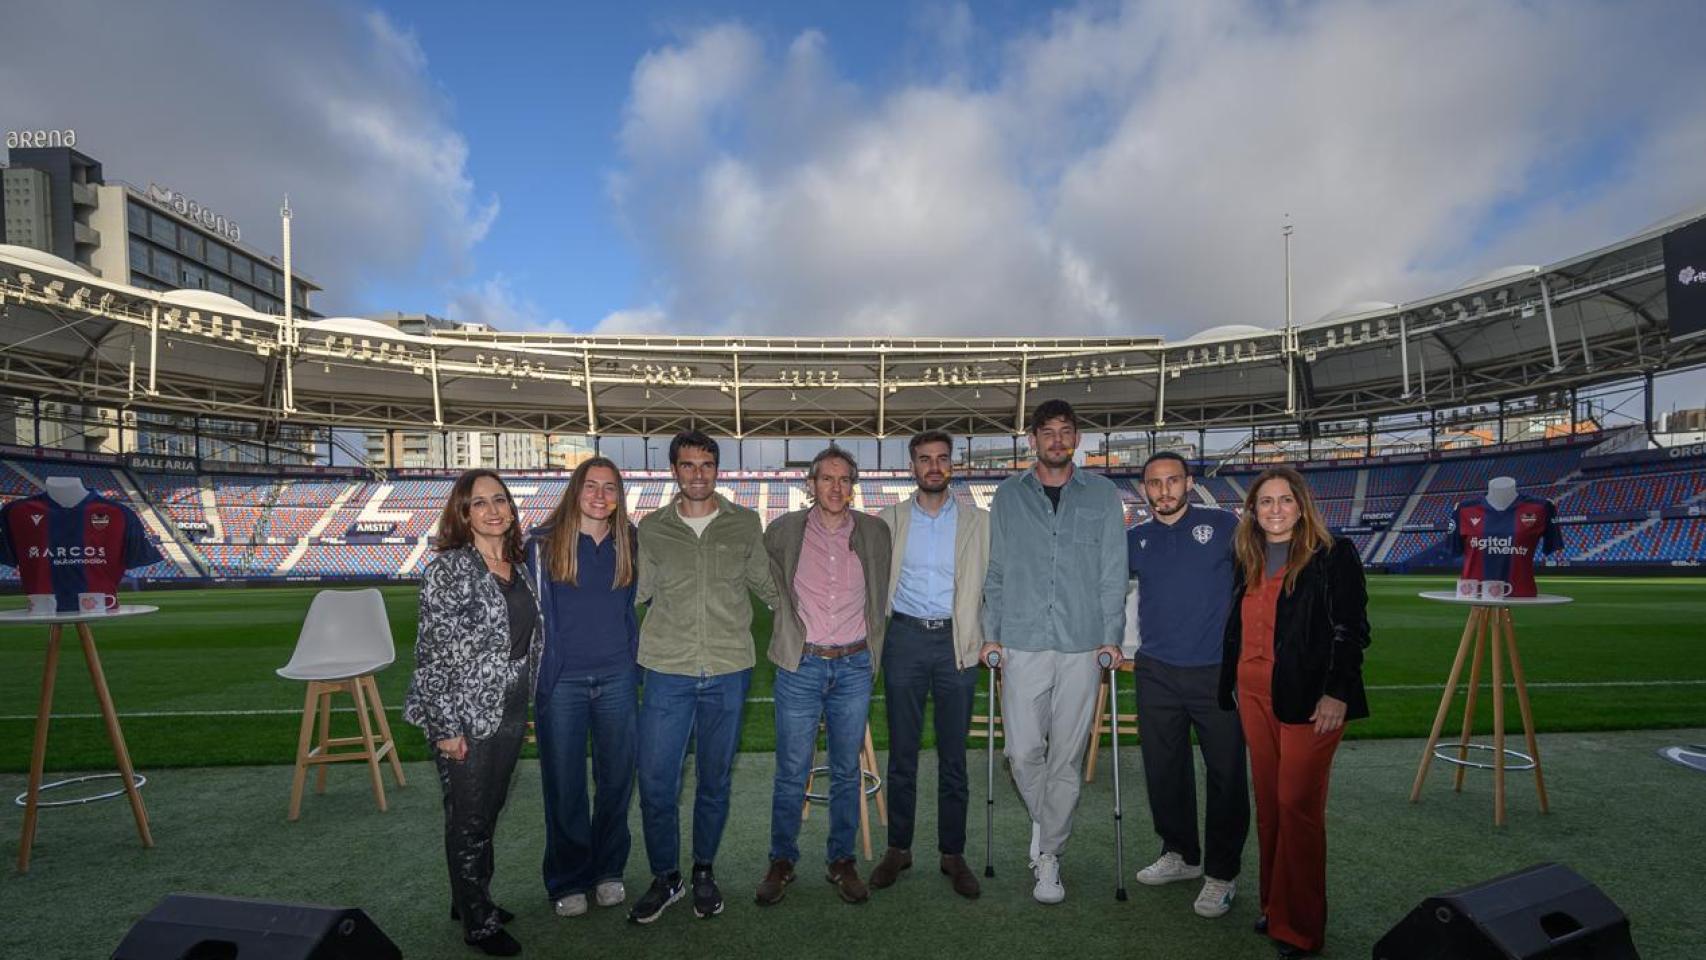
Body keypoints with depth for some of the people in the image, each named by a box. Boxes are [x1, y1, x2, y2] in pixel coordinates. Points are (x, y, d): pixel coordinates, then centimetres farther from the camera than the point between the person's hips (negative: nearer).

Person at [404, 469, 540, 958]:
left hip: (510, 713, 7)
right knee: (469, 819, 8)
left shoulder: (516, 565, 6)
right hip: (466, 717, -7)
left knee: (489, 812, 20)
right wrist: (446, 726, -17)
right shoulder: (450, 569, -16)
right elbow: (433, 650, -16)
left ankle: (472, 899, 39)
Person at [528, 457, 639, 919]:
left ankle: (608, 870, 29)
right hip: (561, 679, -2)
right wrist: (535, 678, -4)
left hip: (617, 678, 3)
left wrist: (635, 664, 9)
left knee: (616, 777, 10)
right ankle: (568, 881, 25)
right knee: (564, 784, 7)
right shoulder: (544, 543, -4)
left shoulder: (628, 543, 5)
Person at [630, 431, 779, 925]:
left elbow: (765, 585, 13)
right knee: (655, 783, 2)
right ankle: (665, 878, 26)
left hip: (729, 672, 0)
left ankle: (704, 873, 34)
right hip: (667, 671, 0)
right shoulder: (652, 528, 4)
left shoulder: (745, 523, 4)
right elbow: (638, 593, 11)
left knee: (716, 781, 13)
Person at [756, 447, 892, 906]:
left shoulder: (875, 532, 3)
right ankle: (782, 861, 24)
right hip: (800, 665, -1)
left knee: (847, 771, 12)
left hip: (854, 666, 2)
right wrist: (786, 637, 10)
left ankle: (842, 861, 28)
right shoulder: (784, 531, -1)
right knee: (791, 772, 5)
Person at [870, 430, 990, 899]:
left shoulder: (979, 521, 5)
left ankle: (953, 854, 22)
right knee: (902, 751, 9)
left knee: (953, 755, 8)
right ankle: (898, 848, 23)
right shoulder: (889, 520, 6)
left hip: (957, 640, 0)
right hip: (904, 637, 0)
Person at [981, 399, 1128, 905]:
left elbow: (1113, 572, 6)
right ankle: (1044, 821, 31)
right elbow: (996, 571, 9)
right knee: (1023, 751, 1)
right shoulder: (1009, 495, 8)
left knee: (1067, 757, 4)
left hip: (1082, 645, 0)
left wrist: (1112, 636, -2)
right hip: (1022, 643, 0)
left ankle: (1048, 856, 20)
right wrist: (991, 634, 4)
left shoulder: (1102, 494, 7)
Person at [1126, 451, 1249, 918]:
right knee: (1163, 770, 13)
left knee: (1225, 774, 5)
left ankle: (1222, 873, 22)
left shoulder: (1224, 525, -2)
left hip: (1218, 670, -3)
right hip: (1156, 673, 3)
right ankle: (1180, 853, 33)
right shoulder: (1134, 539, 7)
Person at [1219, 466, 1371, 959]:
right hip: (1254, 696, 6)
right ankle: (1274, 906, 25)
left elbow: (1351, 628, -8)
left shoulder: (1334, 555, -5)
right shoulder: (1249, 561, 12)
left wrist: (1336, 693, -14)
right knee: (1268, 802, 12)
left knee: (1297, 804, -2)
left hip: (1308, 697, -5)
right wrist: (1234, 684, 16)